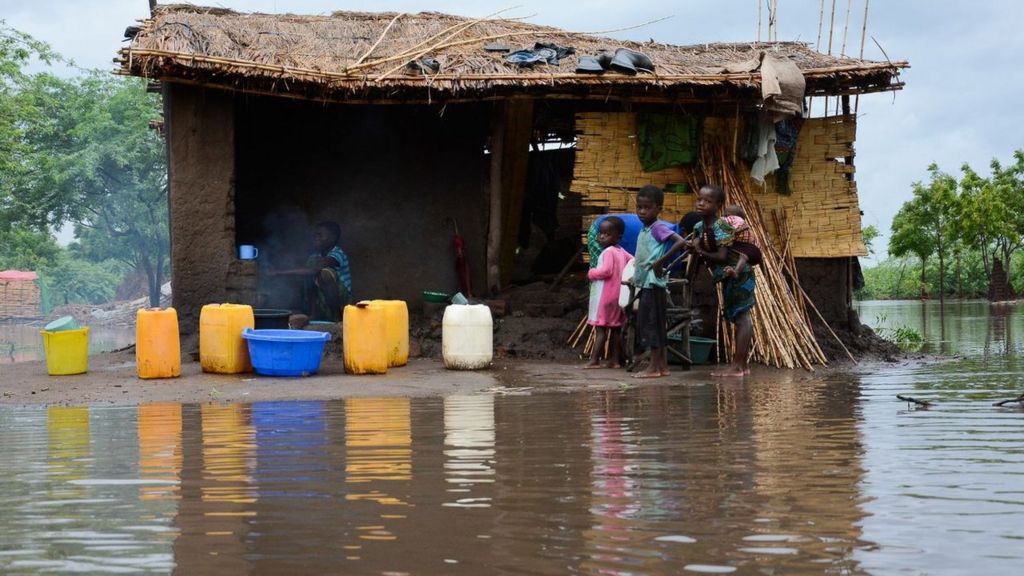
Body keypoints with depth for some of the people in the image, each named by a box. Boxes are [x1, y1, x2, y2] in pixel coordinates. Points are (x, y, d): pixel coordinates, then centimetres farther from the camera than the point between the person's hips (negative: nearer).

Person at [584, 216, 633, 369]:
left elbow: (606, 270, -24)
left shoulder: (608, 252, -14)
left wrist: (591, 273, -10)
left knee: (601, 329, -9)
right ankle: (615, 360, 12)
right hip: (616, 295, 9)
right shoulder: (621, 251, 11)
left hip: (605, 295, -9)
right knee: (615, 329, 10)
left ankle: (594, 360, -11)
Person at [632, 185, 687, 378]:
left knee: (651, 323, -7)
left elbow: (680, 242, -25)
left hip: (653, 282, -9)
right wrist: (636, 277, 15)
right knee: (654, 325, 12)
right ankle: (663, 365, 17)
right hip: (645, 283, 9)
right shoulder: (644, 230, 14)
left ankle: (654, 367, -3)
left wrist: (660, 261, -24)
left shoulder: (658, 228, -13)